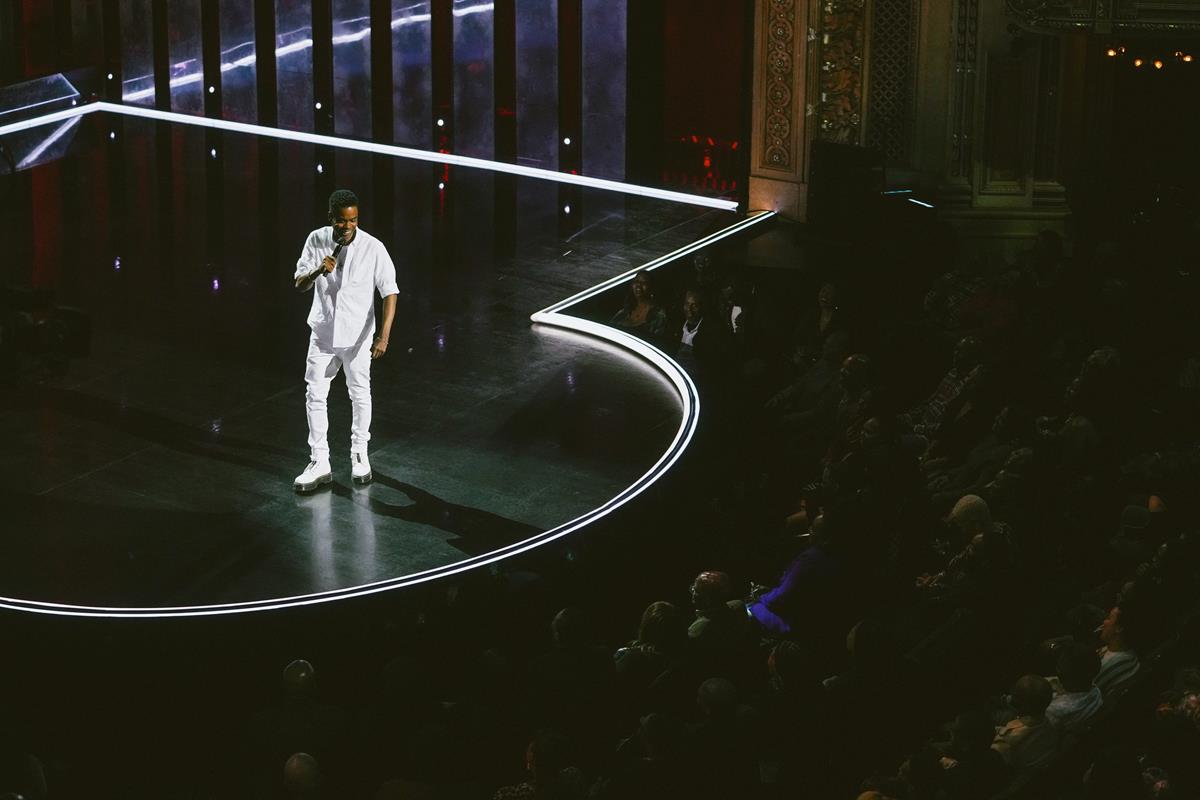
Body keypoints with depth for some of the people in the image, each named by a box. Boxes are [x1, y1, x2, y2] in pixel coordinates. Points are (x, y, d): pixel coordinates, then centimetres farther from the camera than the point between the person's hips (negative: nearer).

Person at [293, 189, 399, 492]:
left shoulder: (373, 248, -17)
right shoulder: (316, 241, -8)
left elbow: (390, 293, -15)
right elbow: (299, 284, -4)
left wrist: (383, 336, -25)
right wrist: (318, 271, -27)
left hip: (358, 336, -2)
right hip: (323, 333, 2)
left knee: (360, 395, 12)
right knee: (315, 396, 2)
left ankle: (359, 455, 30)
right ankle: (319, 463, 10)